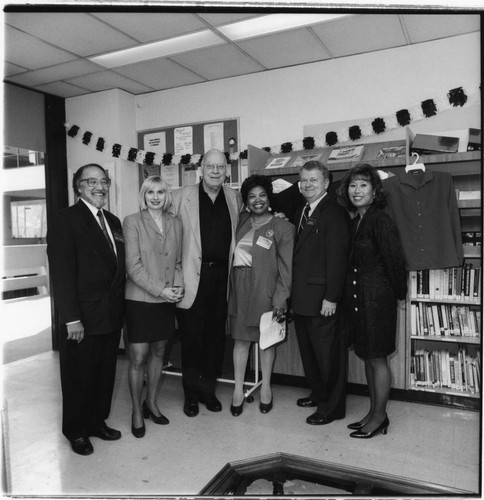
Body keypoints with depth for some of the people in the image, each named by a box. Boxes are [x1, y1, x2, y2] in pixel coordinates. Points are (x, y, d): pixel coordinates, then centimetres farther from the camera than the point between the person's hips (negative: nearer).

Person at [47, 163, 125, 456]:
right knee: (79, 375, 10)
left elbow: (119, 269, 11)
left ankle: (98, 420, 36)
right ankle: (76, 431, 30)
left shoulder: (113, 221, 12)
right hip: (83, 318, -6)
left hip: (112, 314, 6)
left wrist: (121, 308, 8)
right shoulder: (66, 220, -9)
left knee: (106, 373, 17)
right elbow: (62, 273, -15)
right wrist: (71, 318, -19)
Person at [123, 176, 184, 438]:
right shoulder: (132, 222, -5)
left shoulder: (175, 224, 8)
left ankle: (151, 403, 32)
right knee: (138, 357, 1)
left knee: (158, 353, 14)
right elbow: (133, 266, -11)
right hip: (140, 300, -4)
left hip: (167, 301, 4)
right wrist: (161, 290, -16)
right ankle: (137, 411, 19)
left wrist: (178, 286, -6)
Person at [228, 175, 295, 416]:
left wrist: (281, 298, -12)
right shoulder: (240, 221, 9)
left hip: (265, 289, -3)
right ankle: (238, 389, 21)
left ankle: (266, 387, 27)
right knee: (240, 338, 8)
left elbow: (286, 266, -6)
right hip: (238, 287, 3)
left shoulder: (283, 227, -2)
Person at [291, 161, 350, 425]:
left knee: (328, 352, 4)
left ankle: (332, 406, 20)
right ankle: (318, 393, 37)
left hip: (322, 298, -9)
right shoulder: (300, 212, 14)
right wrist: (293, 292, 8)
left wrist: (331, 297, -20)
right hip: (302, 297, 9)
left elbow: (337, 257, -17)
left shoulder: (334, 212, -12)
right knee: (308, 349, 19)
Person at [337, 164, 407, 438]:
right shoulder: (355, 221, 10)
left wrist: (398, 292, -5)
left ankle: (380, 418, 19)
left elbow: (395, 259, -14)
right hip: (357, 298, 8)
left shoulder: (381, 220, -14)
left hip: (377, 297, -8)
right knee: (367, 357, 16)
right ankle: (374, 412, 30)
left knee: (378, 358, 4)